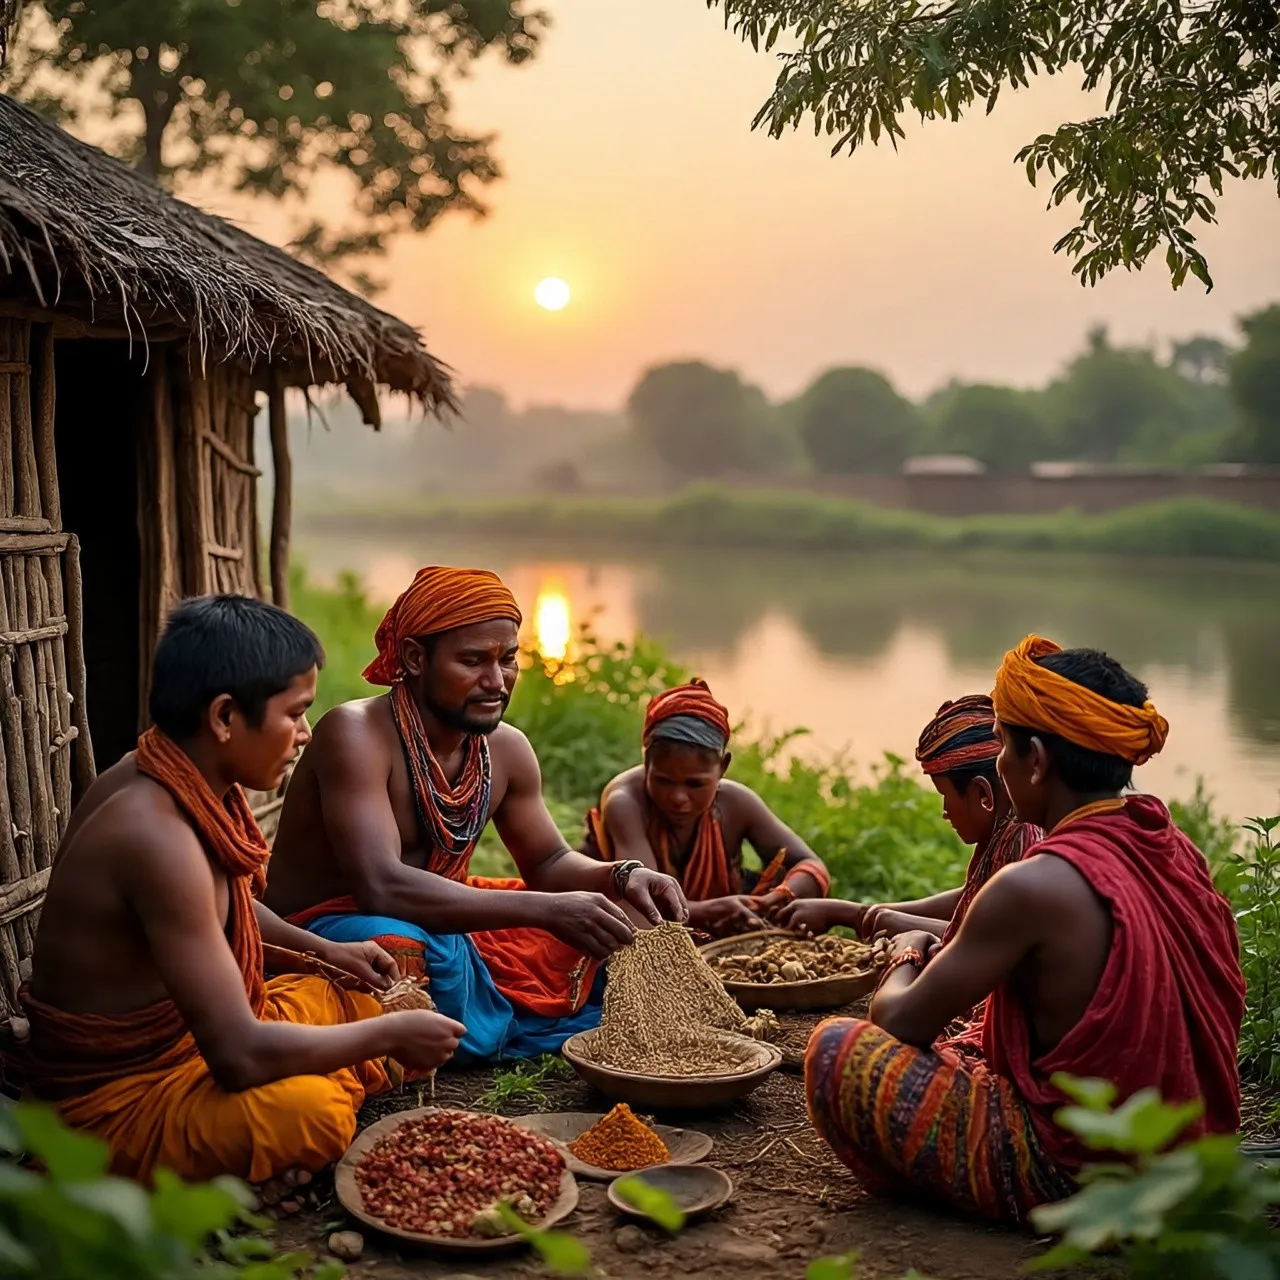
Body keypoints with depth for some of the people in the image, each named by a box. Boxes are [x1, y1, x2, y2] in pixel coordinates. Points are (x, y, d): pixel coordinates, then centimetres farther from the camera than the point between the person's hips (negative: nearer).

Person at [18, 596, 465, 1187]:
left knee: (358, 1002, 16)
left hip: (183, 1033, 10)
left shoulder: (175, 780, -3)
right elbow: (241, 1055, -32)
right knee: (308, 1111, -34)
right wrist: (390, 1035, -19)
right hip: (117, 1097, -10)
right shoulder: (157, 833, -31)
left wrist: (325, 950, 12)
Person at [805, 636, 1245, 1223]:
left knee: (838, 1049, -2)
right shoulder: (1175, 849, -1)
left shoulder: (1036, 885, -24)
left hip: (1069, 1179, -8)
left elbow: (901, 1022, -15)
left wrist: (906, 956, 7)